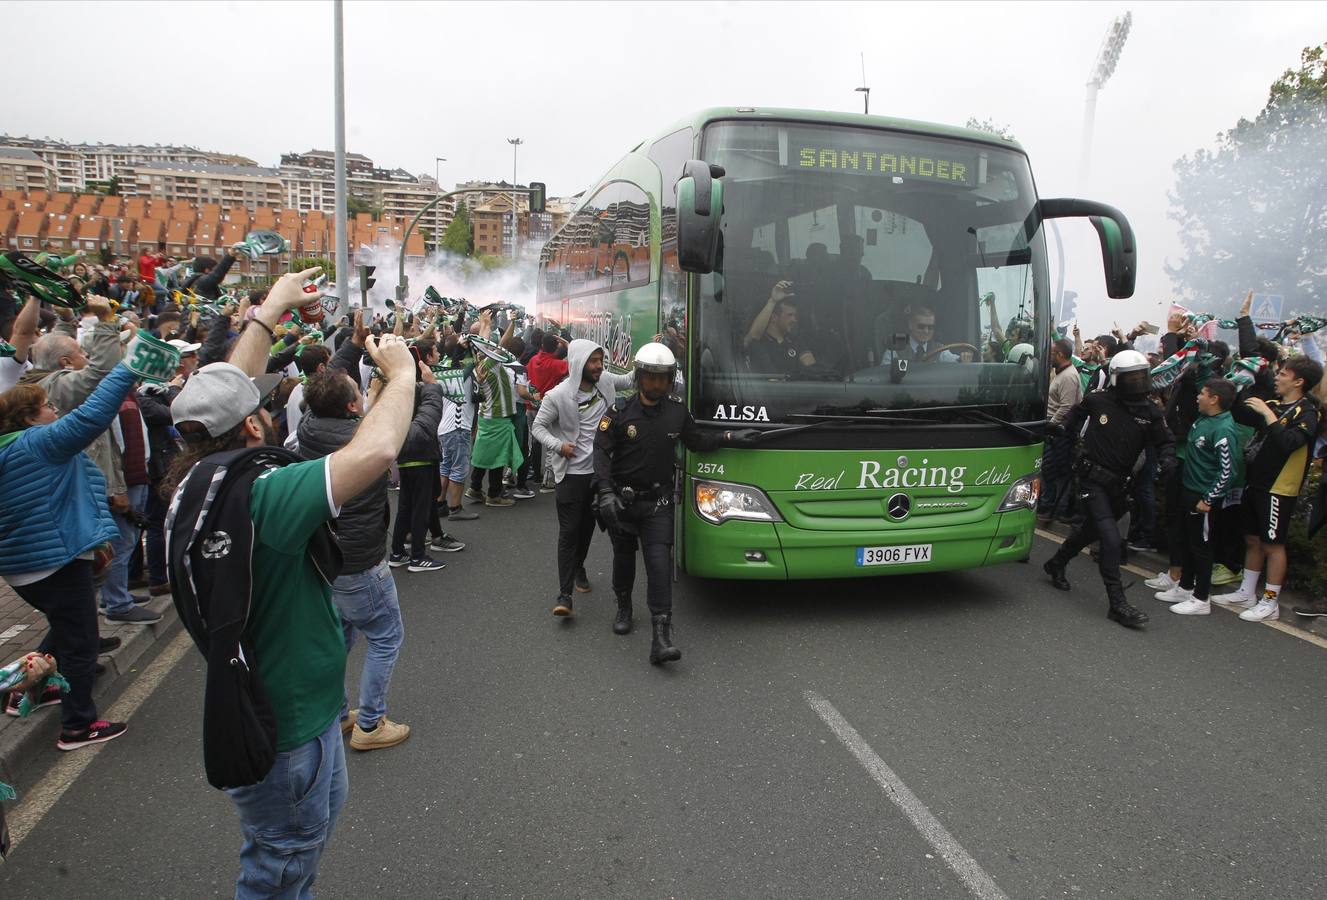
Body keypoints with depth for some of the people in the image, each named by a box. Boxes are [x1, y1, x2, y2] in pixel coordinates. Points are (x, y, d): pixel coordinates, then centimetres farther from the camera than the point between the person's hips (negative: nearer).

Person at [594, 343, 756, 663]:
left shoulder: (677, 411, 1)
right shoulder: (620, 412, -8)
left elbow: (697, 441, 16)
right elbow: (601, 451, -10)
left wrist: (728, 436, 4)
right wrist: (606, 491, -22)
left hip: (657, 501, 0)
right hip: (622, 499, 0)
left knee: (660, 563, -12)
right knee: (624, 556, 17)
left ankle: (661, 636, -16)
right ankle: (624, 608, 44)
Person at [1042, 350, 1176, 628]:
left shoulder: (1150, 412, -2)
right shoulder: (1098, 401, -7)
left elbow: (1166, 441, 2)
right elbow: (1076, 415, 15)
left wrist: (1166, 458, -17)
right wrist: (1064, 431, 5)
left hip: (1118, 483, 5)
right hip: (1092, 479, -5)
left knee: (1091, 530, 22)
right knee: (1111, 539, -14)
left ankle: (1056, 564, 48)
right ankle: (1117, 604, -11)